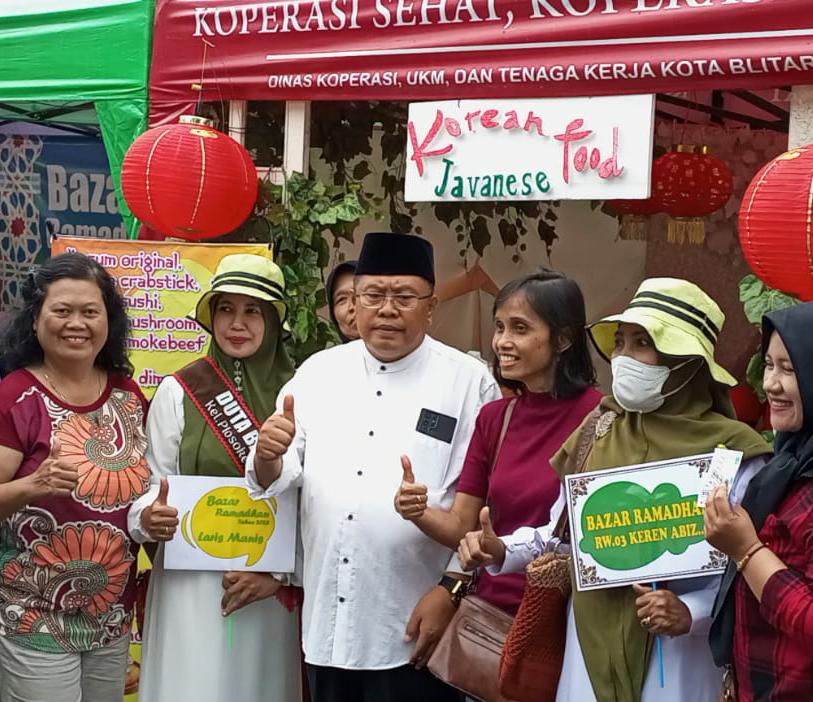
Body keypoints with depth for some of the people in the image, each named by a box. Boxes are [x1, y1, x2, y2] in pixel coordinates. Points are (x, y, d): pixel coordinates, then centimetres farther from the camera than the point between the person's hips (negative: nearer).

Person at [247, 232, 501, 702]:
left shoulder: (469, 381, -4)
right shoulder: (319, 372, 7)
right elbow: (281, 477, 7)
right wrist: (268, 458, -15)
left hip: (414, 629, -3)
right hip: (327, 622, 4)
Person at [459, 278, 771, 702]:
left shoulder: (732, 449, -9)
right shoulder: (600, 430, 5)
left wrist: (690, 613, -22)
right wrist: (501, 551, -3)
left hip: (675, 660, -4)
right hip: (590, 644, 4)